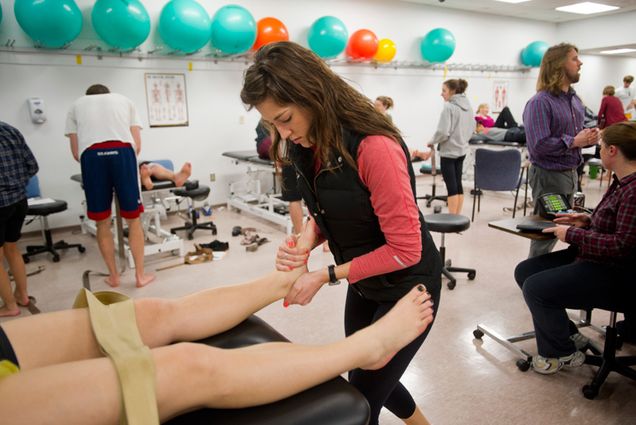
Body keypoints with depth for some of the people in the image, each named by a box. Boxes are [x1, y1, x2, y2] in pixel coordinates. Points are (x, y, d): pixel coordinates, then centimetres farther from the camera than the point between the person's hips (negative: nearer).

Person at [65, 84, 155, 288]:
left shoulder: (76, 105, 29)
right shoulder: (124, 100, 29)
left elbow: (76, 152, 19)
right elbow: (137, 145, 17)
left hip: (91, 155, 1)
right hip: (123, 151, 0)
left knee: (102, 223, 13)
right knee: (134, 220, 11)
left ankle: (113, 276, 23)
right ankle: (140, 275, 16)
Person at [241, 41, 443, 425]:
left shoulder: (373, 146, -30)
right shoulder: (306, 146, -6)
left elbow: (405, 250, -25)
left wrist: (326, 276, -22)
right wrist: (300, 245, -15)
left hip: (407, 286, -7)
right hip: (363, 284, 8)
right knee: (371, 381, 26)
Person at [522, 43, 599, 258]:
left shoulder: (575, 100, 11)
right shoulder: (539, 102, -17)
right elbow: (539, 145, -27)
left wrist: (589, 137, -1)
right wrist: (574, 142, -20)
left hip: (571, 174, 9)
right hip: (549, 176, -9)